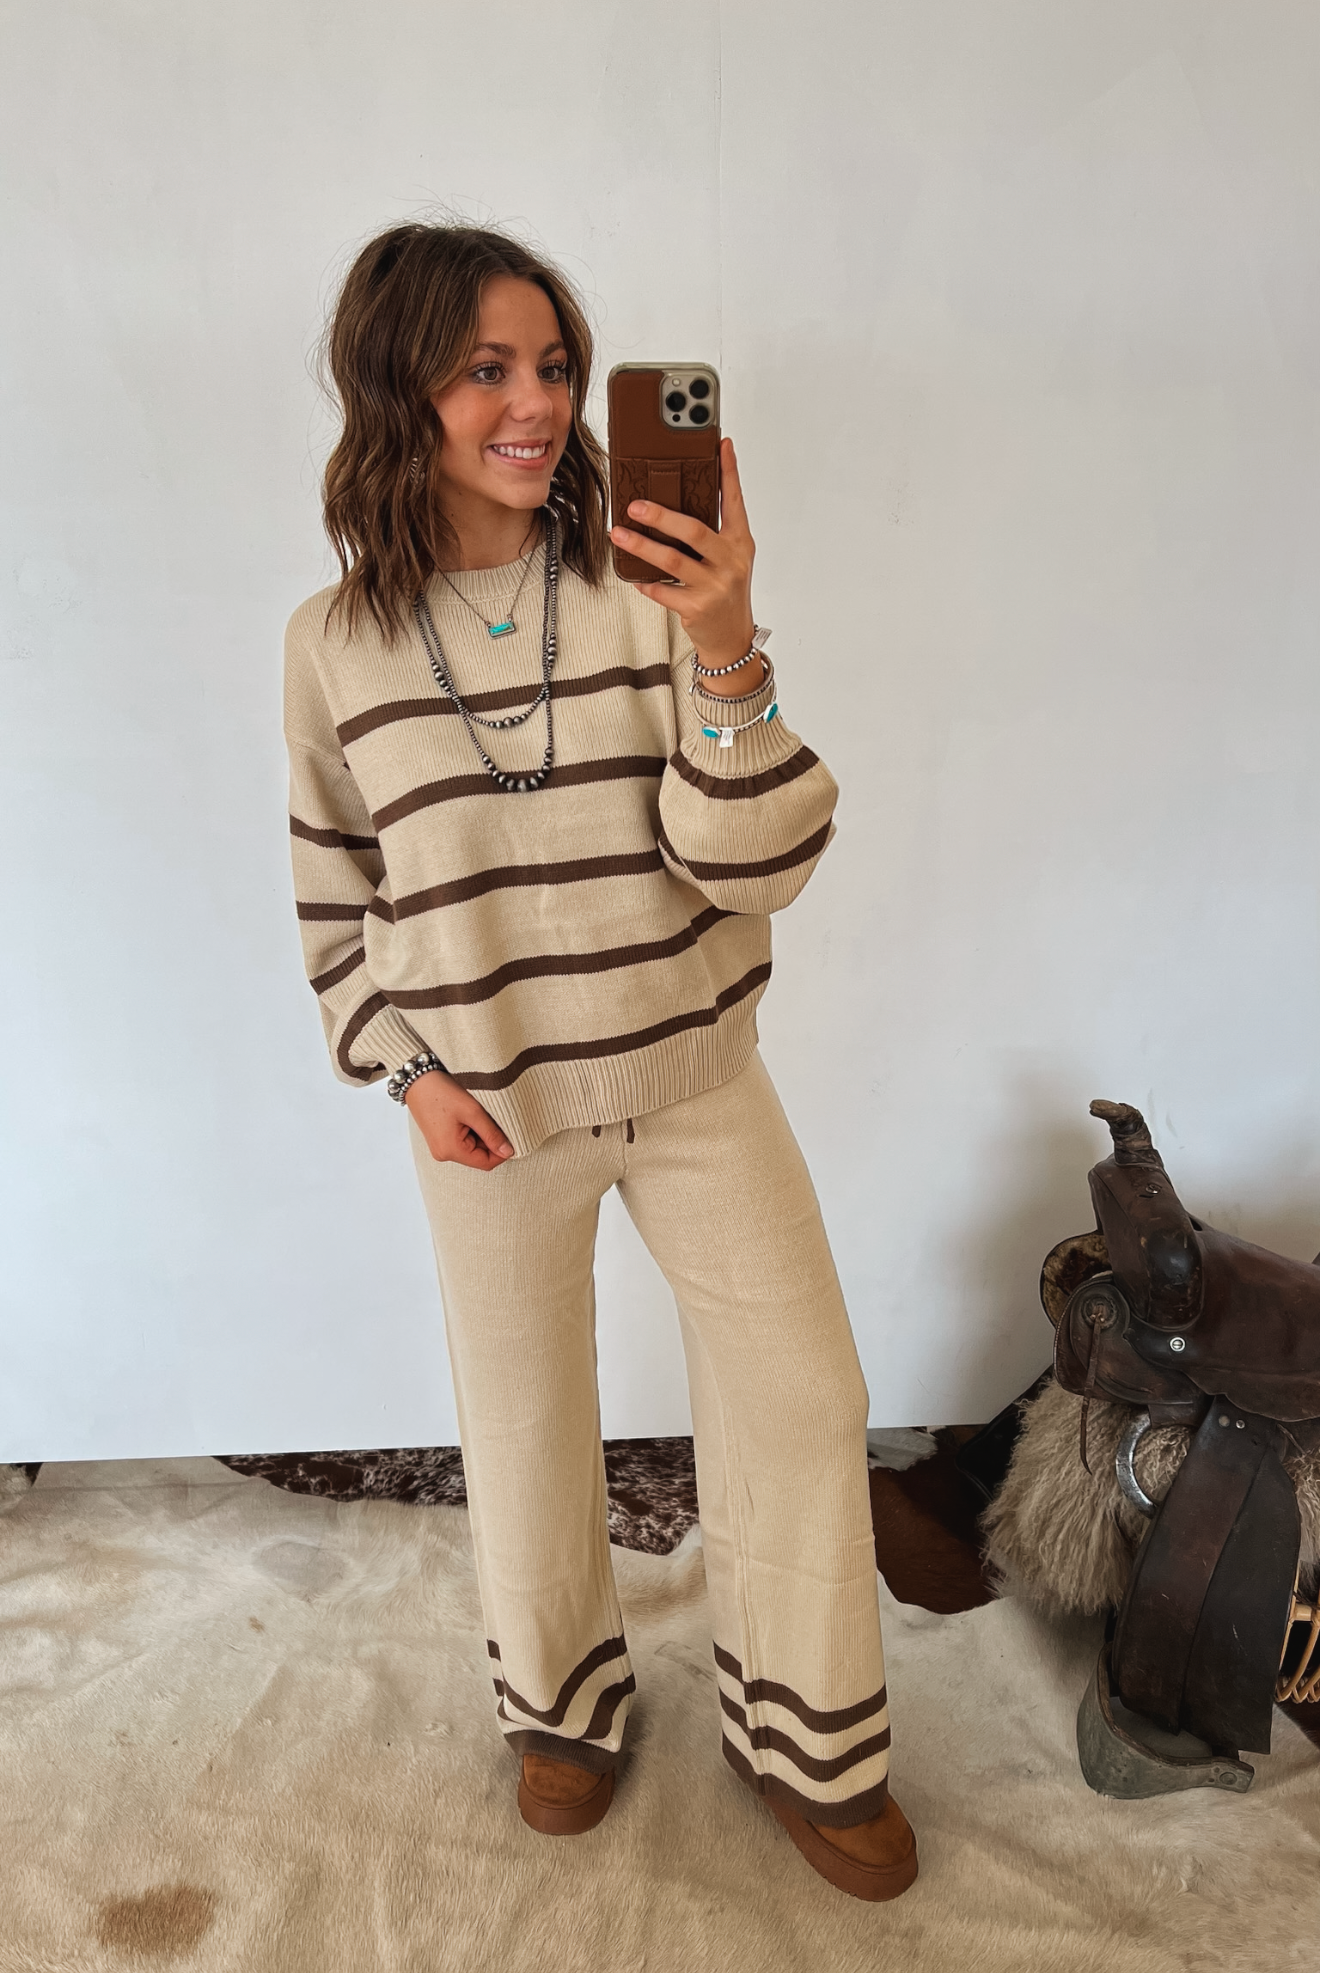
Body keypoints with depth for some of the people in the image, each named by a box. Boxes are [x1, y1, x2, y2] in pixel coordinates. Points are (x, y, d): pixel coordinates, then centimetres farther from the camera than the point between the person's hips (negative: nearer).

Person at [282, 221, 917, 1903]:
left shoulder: (648, 591, -10)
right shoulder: (336, 643, -5)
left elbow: (756, 868, -15)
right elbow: (337, 892, 6)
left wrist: (727, 653, -28)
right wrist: (405, 1067, -5)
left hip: (697, 1083, 0)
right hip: (489, 1115, 1)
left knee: (800, 1399, 7)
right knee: (524, 1416, 17)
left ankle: (805, 1745, 35)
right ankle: (562, 1702, 48)